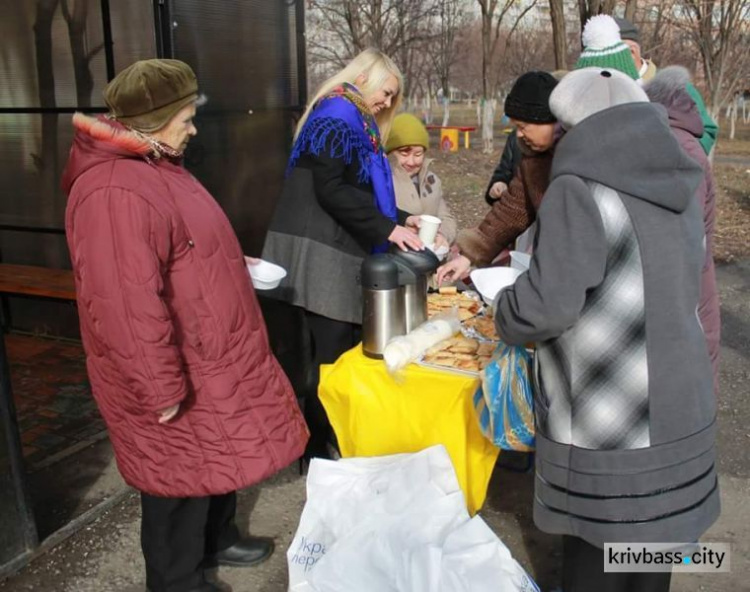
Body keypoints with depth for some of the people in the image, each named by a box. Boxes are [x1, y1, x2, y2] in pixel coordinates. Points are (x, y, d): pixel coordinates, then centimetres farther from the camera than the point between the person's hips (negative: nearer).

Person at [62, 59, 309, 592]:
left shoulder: (154, 166, 9)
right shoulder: (115, 193, -28)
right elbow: (127, 304, -31)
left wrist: (227, 264, 14)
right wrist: (162, 389, -26)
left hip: (208, 355, 10)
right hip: (174, 375, -10)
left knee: (220, 454, 24)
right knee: (181, 473, 8)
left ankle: (218, 539, 48)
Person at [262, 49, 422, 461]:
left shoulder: (355, 121, 22)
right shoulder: (337, 114, -10)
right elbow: (332, 189, -20)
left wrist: (401, 220, 14)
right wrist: (387, 228, -19)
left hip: (339, 250, 10)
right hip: (319, 252, -10)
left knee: (343, 348, 12)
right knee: (332, 351, -4)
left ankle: (335, 433, 23)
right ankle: (316, 446, 7)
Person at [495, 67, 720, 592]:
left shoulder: (581, 191, -17)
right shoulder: (681, 189, 5)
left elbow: (549, 303, -22)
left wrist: (506, 315, -1)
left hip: (606, 421, -6)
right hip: (683, 408, 7)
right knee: (653, 538, 22)